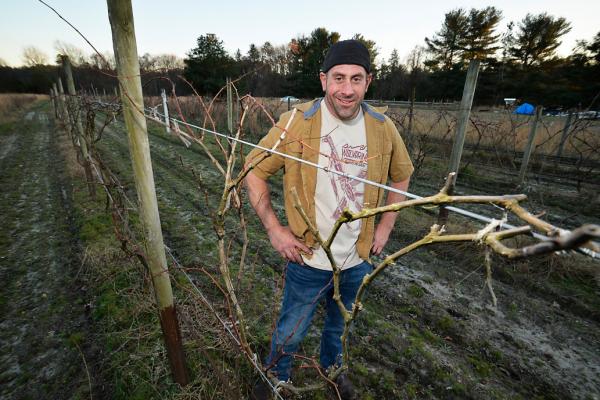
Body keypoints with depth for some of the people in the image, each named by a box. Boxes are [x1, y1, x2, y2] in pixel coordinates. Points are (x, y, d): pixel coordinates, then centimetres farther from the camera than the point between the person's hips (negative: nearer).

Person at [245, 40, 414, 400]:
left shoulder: (383, 128, -6)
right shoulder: (297, 122, -17)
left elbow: (402, 174, 10)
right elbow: (254, 171, -9)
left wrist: (386, 225, 3)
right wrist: (274, 228, -14)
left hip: (358, 259, 4)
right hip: (309, 259, -3)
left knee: (339, 325, 29)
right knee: (290, 334, 18)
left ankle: (332, 366, 62)